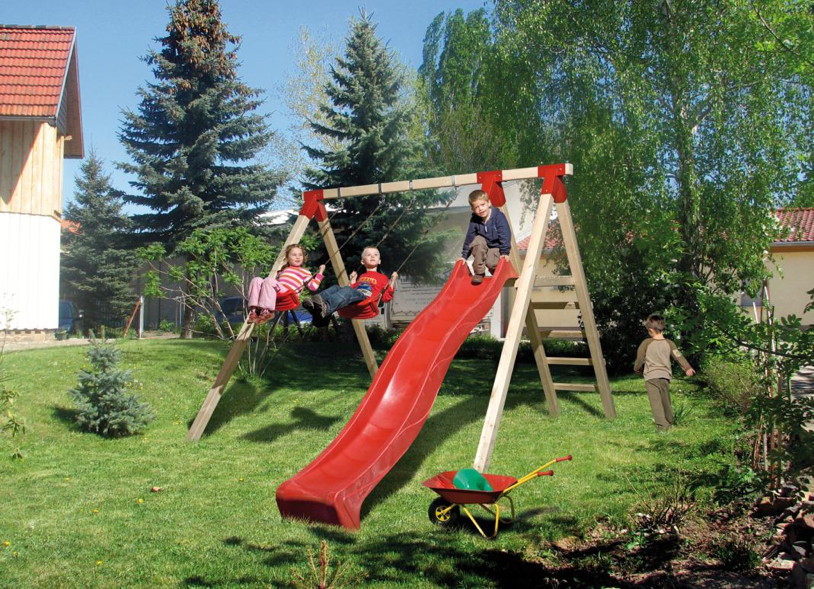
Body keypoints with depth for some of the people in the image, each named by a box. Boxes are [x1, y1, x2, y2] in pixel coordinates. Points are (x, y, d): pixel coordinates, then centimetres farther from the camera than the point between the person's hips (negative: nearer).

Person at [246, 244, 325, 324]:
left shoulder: (304, 271, 22)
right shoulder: (283, 270, 36)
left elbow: (313, 286, 8)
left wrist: (320, 272, 8)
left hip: (287, 295, -5)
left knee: (269, 280, -31)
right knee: (257, 280, -18)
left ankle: (266, 310, -34)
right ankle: (254, 310, -31)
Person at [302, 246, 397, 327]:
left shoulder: (382, 278, 25)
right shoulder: (361, 276, 39)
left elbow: (386, 297, 13)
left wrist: (392, 283, 4)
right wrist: (352, 281, 32)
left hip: (367, 305, -5)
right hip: (351, 307, 5)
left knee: (347, 291, -34)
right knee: (335, 288, -22)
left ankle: (326, 307, -66)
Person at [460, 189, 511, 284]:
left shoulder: (498, 216, -19)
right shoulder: (474, 220, -8)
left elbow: (505, 235, -21)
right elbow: (469, 238, -3)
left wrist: (505, 252, -27)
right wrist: (464, 255, -2)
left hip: (496, 248, -3)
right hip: (481, 248, 4)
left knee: (491, 263, -33)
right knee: (478, 240, -31)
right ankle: (479, 273, -19)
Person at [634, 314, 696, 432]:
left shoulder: (646, 343, -4)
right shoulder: (669, 343, 3)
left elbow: (640, 359, 3)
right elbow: (678, 356, -5)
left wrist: (637, 369, 20)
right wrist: (687, 368, -6)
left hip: (651, 376, -4)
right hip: (665, 375, 4)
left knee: (656, 402, -6)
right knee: (666, 401, 19)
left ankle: (662, 426, -13)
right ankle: (669, 422, 34)